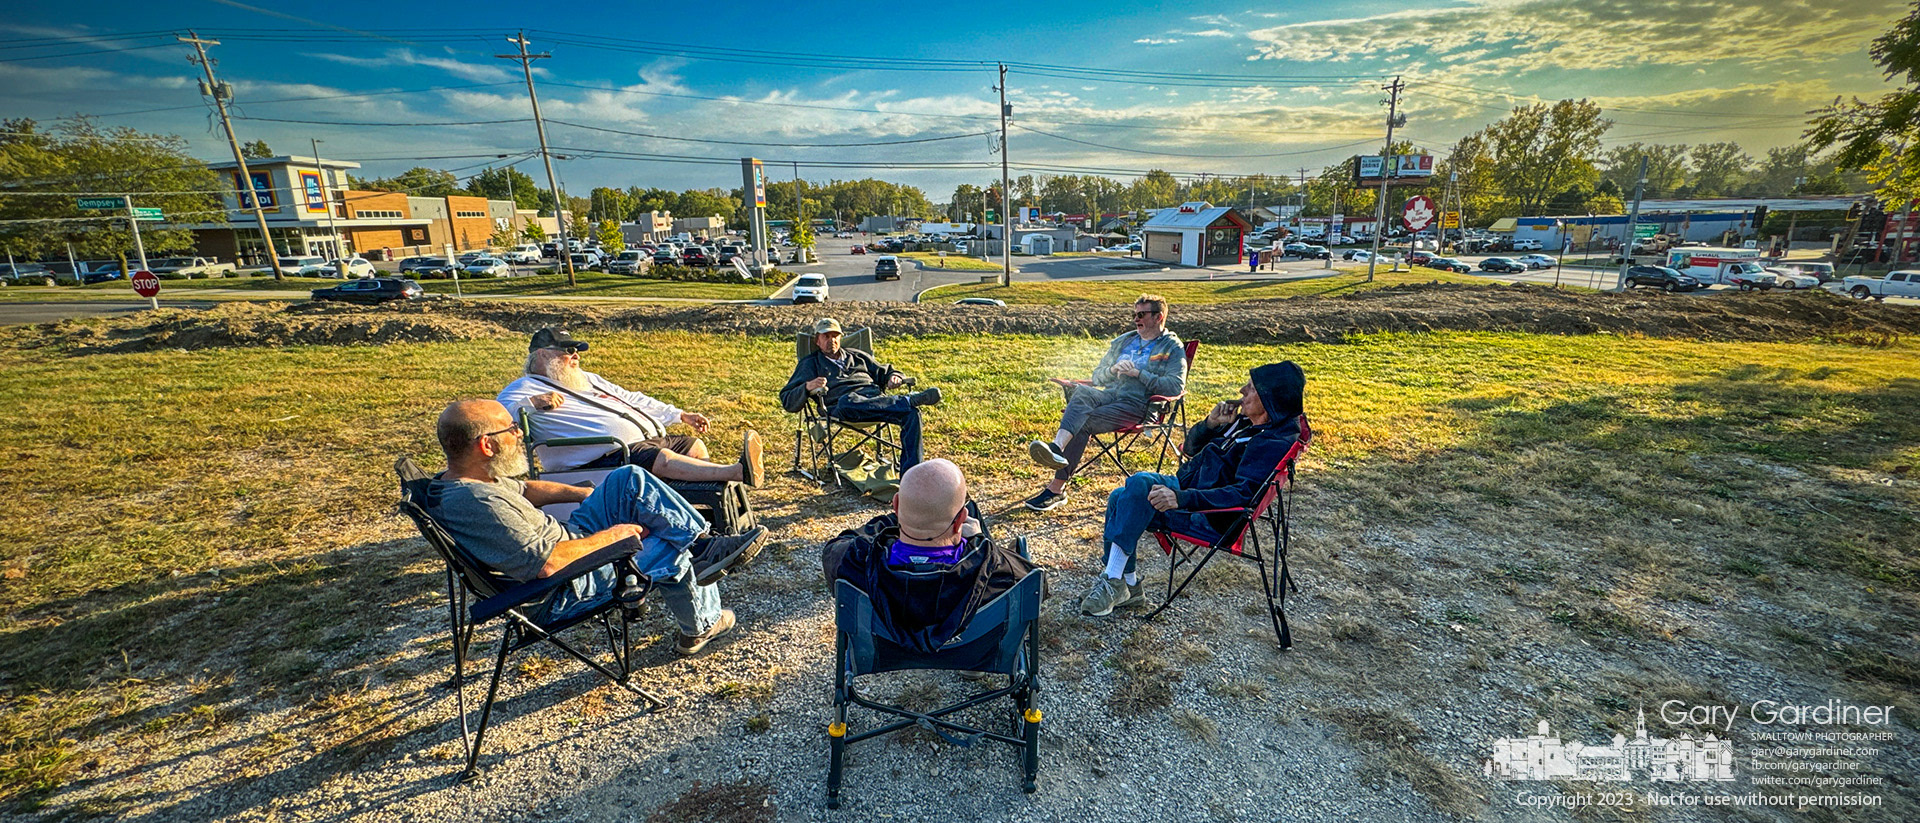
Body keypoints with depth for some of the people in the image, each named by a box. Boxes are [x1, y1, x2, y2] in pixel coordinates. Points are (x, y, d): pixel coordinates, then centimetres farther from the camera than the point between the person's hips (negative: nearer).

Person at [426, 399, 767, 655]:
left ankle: (706, 543, -1)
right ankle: (702, 626, 21)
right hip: (563, 589, -9)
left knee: (630, 478, -3)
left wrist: (584, 493, 12)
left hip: (566, 539, 10)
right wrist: (609, 537, -21)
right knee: (671, 553, -5)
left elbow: (522, 489, 18)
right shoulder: (479, 503, -32)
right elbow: (547, 564, -35)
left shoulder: (462, 479, 0)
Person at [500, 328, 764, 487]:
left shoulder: (587, 379, 28)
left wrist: (682, 415, 24)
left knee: (694, 446, 2)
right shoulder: (525, 388, 5)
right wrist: (534, 402, -30)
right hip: (606, 455, -10)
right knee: (663, 459, -31)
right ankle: (740, 472, -49)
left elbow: (632, 399, 29)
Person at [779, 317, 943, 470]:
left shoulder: (857, 356, 35)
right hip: (841, 407, -4)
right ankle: (912, 399, -37)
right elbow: (788, 401, 15)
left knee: (912, 413, -27)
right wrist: (807, 387, -8)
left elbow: (884, 372, 38)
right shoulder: (810, 363, 25)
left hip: (877, 400, 4)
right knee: (847, 402, -43)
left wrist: (894, 377, 11)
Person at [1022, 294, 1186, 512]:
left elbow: (1176, 386, -5)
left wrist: (1138, 373, -8)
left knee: (1084, 423, -30)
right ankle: (1057, 448, -56)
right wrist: (1113, 369, 4)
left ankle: (1056, 487, -35)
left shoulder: (1173, 347, 10)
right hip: (1108, 394, 5)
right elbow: (1097, 375, 26)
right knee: (1082, 392, -33)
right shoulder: (1123, 342, 28)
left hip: (1136, 403, -4)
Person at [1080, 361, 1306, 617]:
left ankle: (1113, 581, -23)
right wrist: (1211, 424, -3)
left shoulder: (1275, 443, -16)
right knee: (1119, 498, -6)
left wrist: (1182, 498, -36)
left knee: (1139, 483, -28)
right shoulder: (1245, 421, 11)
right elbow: (1192, 448, 18)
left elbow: (1244, 495, -27)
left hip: (1211, 517, -9)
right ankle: (1128, 587, 1)